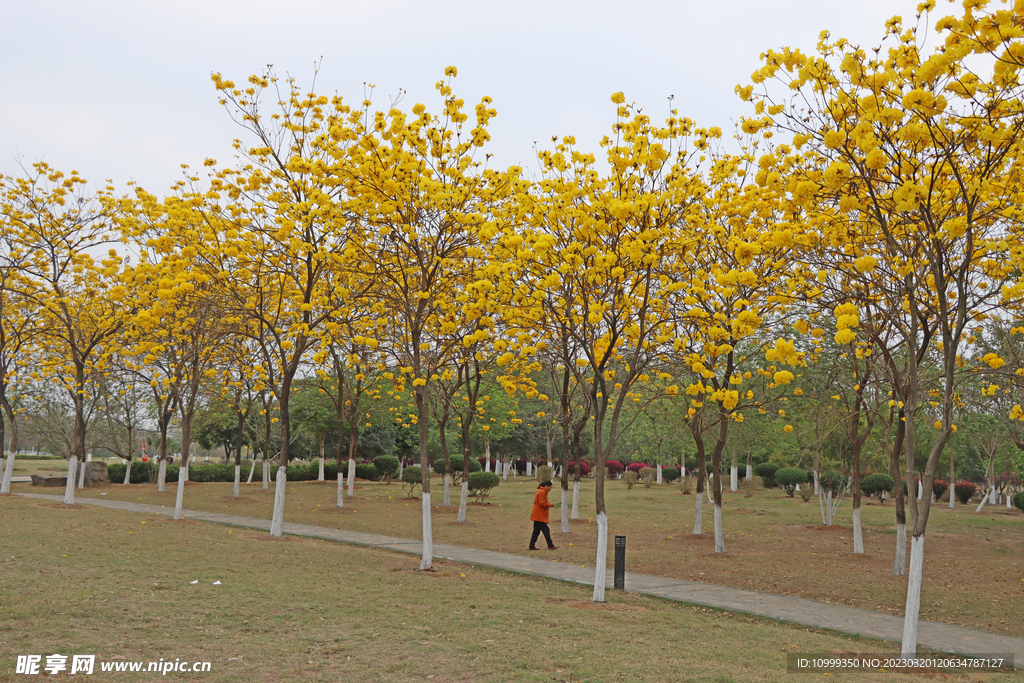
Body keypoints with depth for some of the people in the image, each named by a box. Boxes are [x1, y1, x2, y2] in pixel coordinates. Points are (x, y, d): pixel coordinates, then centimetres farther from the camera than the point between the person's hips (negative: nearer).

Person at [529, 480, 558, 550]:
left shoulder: (540, 491, 19)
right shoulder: (542, 492, -15)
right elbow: (542, 503, -21)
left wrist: (549, 505, 10)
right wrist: (550, 504, -9)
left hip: (537, 516, 11)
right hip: (540, 517, -11)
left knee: (536, 531, 9)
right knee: (546, 530, -5)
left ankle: (532, 546, 9)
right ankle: (550, 546, -2)